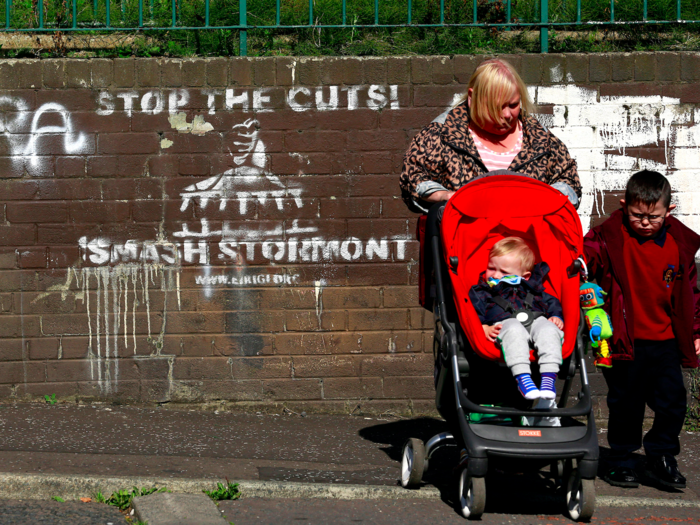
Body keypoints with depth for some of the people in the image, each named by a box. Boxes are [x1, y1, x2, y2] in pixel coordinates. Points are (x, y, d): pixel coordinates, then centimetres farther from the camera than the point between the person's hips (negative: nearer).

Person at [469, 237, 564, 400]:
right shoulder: (480, 292, 27)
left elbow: (552, 303, 30)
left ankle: (549, 378, -45)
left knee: (549, 330, -34)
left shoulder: (532, 289, 36)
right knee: (514, 331, -41)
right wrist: (484, 328, -9)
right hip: (504, 323, -3)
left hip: (536, 320, 3)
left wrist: (556, 317, 7)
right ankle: (522, 377, -54)